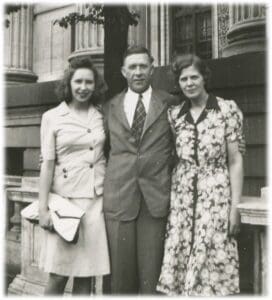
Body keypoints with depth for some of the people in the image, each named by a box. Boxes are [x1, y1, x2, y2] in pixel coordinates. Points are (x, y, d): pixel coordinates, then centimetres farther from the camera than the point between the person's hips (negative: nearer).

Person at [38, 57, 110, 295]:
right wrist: (43, 208, -6)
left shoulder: (101, 115, 10)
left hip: (97, 200, 3)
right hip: (66, 199, -2)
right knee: (59, 275, 2)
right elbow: (47, 164, -2)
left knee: (86, 274, 8)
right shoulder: (52, 117, 2)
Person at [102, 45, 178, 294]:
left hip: (156, 196, -1)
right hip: (118, 196, 1)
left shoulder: (169, 104, 7)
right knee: (121, 271, 7)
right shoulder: (111, 107, 10)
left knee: (152, 271, 3)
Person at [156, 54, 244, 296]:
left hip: (216, 196, -2)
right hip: (181, 198, 3)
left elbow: (235, 161, -3)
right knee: (180, 266, 5)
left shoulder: (227, 109, -2)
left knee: (214, 264, 1)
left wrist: (235, 206, -7)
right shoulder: (174, 114, 7)